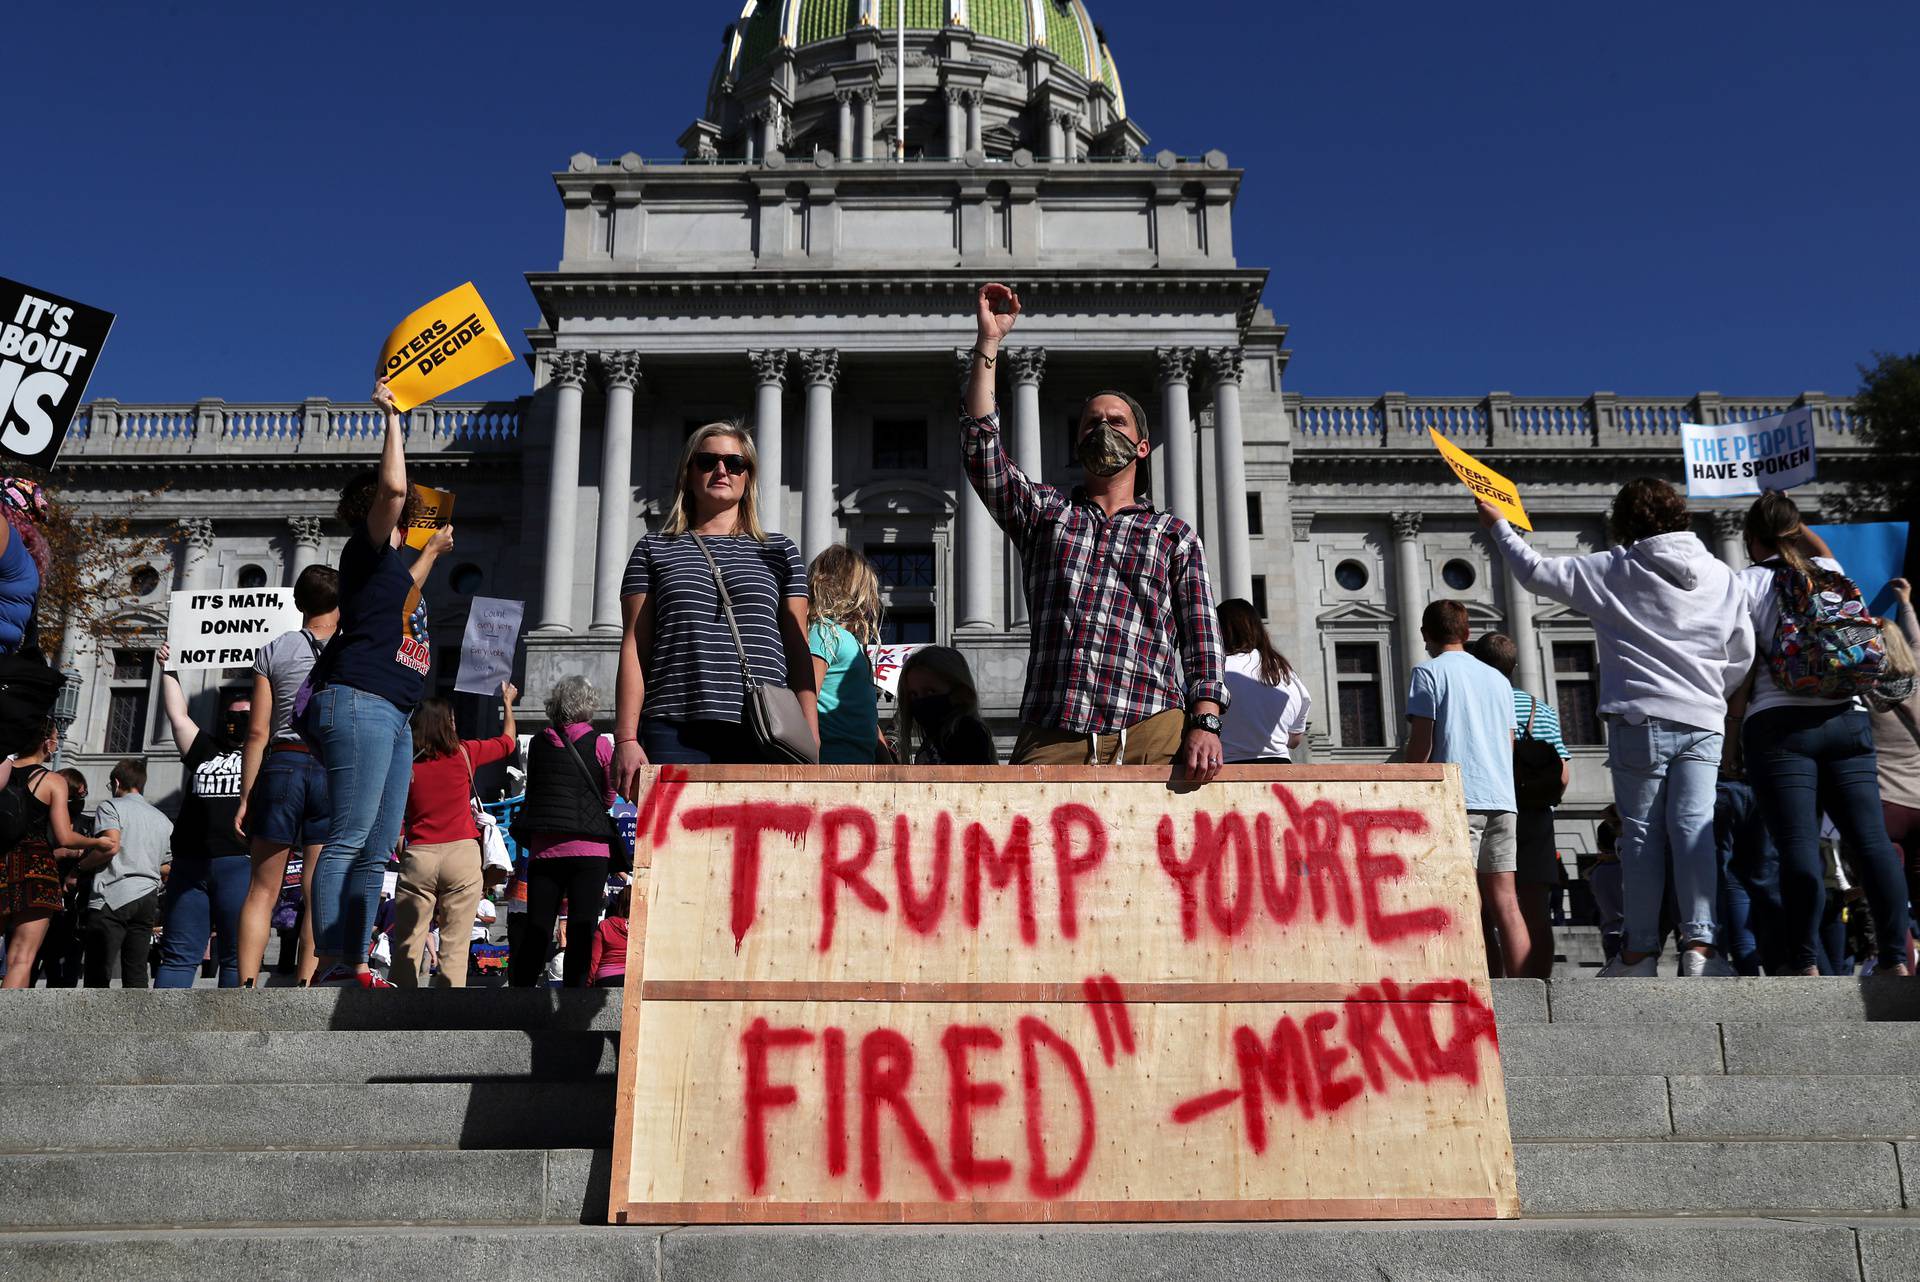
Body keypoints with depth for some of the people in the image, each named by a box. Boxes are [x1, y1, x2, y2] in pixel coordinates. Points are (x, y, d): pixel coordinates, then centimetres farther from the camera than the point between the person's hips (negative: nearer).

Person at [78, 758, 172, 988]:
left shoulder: (112, 806, 3)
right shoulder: (163, 819, 21)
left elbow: (111, 845, -14)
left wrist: (79, 866, -1)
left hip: (114, 896, -6)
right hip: (148, 899, 6)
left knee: (98, 976, -8)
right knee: (136, 975, 6)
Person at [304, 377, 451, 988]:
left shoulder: (391, 561, 25)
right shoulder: (367, 547, 1)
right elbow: (393, 487, -17)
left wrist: (433, 552, 56)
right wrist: (392, 416, -7)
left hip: (391, 717, 10)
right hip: (360, 703, -10)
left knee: (376, 851, 6)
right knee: (349, 838, -15)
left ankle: (354, 964, 7)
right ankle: (329, 963, -17)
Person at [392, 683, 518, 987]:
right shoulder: (464, 753, 3)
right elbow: (508, 741, 21)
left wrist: (402, 856, 18)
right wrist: (507, 702, 34)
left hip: (417, 857, 1)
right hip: (462, 853, -1)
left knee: (407, 946, 5)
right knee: (454, 948, 0)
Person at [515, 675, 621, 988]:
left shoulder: (539, 743, 7)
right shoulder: (598, 744, -2)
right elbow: (610, 796, 8)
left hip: (544, 847, 3)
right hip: (589, 848, -3)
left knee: (536, 929, 5)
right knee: (582, 929, -1)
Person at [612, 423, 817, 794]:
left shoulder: (779, 552, 19)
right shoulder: (654, 550, 17)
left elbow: (798, 653, 13)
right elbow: (634, 649, 11)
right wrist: (626, 739, -1)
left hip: (762, 735, 1)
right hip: (674, 734, 0)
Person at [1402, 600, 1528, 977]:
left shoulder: (1429, 672, 1)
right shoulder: (1498, 679, 19)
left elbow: (1420, 742, -5)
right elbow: (1509, 744, 21)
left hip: (1458, 797, -6)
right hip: (1502, 798, 6)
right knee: (1505, 903, 5)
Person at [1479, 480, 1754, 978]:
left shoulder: (1613, 570, -1)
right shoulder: (1721, 576, 10)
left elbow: (1535, 571, 5)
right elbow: (1742, 655, 13)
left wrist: (1498, 525, 19)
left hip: (1641, 719, -3)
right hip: (1704, 724, 3)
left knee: (1642, 834, 2)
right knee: (1694, 828, -3)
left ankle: (1641, 950, 6)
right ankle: (1700, 943, -13)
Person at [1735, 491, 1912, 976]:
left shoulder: (1748, 582, 5)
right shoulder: (1832, 573, 15)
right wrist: (1795, 524, 41)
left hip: (1780, 723, -4)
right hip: (1848, 718, 4)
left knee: (1798, 845, -11)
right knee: (1871, 838, -2)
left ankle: (1806, 964, -13)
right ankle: (1897, 958, -6)